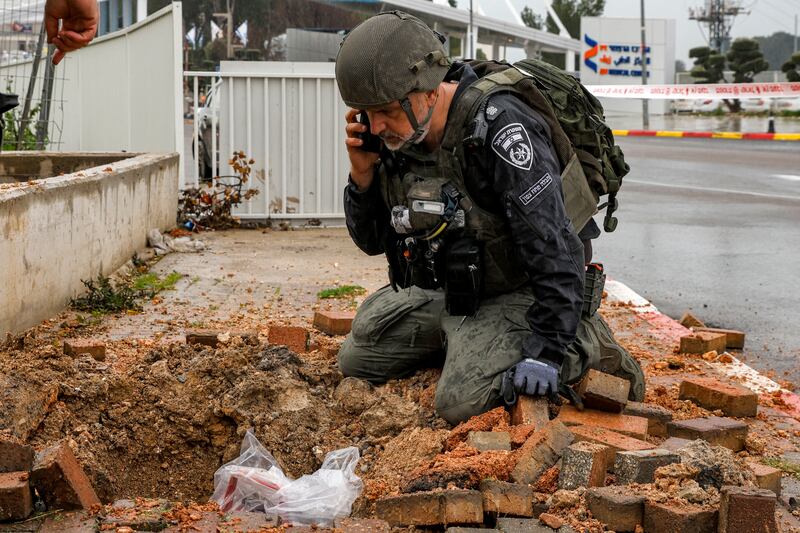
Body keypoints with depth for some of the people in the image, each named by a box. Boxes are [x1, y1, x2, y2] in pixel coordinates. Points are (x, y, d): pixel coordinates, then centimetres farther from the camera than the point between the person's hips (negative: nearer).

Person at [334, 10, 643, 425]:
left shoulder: (498, 127, -30)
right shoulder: (395, 137, -6)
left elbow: (553, 248, -31)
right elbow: (372, 240, 4)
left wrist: (548, 349, -32)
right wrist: (362, 173, -14)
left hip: (514, 294, -8)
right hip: (442, 292, 8)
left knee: (460, 402, -26)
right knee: (355, 360, 14)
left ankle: (582, 347, -3)